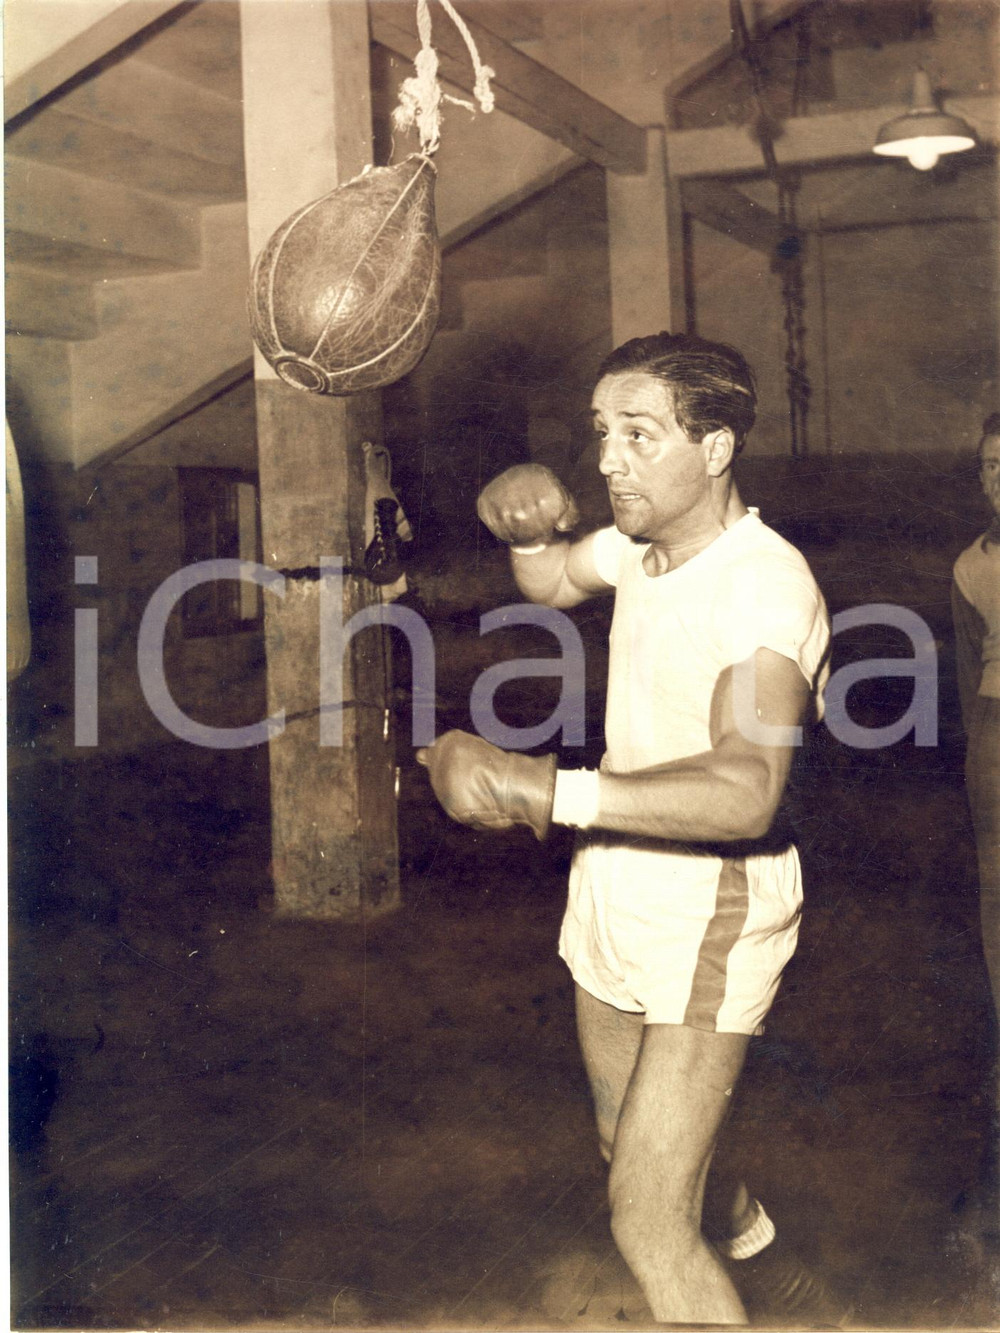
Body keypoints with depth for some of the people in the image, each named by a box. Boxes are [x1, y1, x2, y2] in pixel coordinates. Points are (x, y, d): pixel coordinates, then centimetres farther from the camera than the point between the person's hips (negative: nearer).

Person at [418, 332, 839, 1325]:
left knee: (647, 1220, -11)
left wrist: (541, 787, -54)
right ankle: (756, 1253, 55)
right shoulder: (639, 543, 0)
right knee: (636, 1153, 27)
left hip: (709, 915, -8)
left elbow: (745, 791, -42)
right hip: (613, 892, 8)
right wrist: (523, 527, -2)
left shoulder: (765, 583, -26)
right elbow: (550, 581, 23)